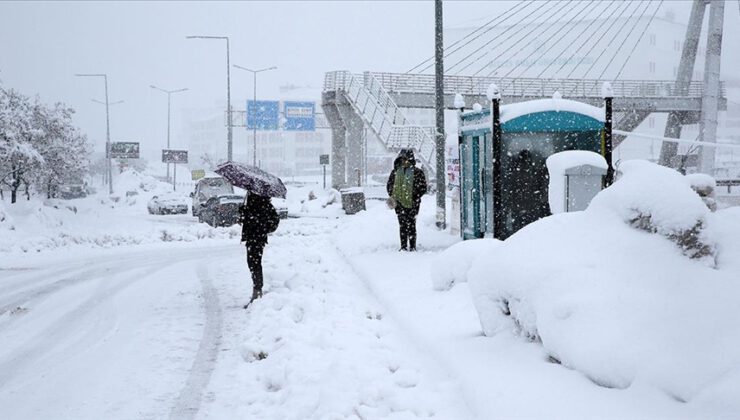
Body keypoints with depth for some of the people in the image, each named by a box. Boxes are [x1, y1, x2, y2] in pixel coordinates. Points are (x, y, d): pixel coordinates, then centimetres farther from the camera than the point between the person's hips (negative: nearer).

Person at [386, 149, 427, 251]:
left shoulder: (417, 172, -2)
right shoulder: (395, 172, 9)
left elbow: (423, 187, -1)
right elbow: (389, 185, 18)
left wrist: (415, 198, -11)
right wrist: (392, 196, 3)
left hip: (412, 203, -4)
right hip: (399, 203, 4)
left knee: (411, 225, -4)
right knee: (402, 225, 7)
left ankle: (412, 247, 3)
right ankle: (403, 246, 13)